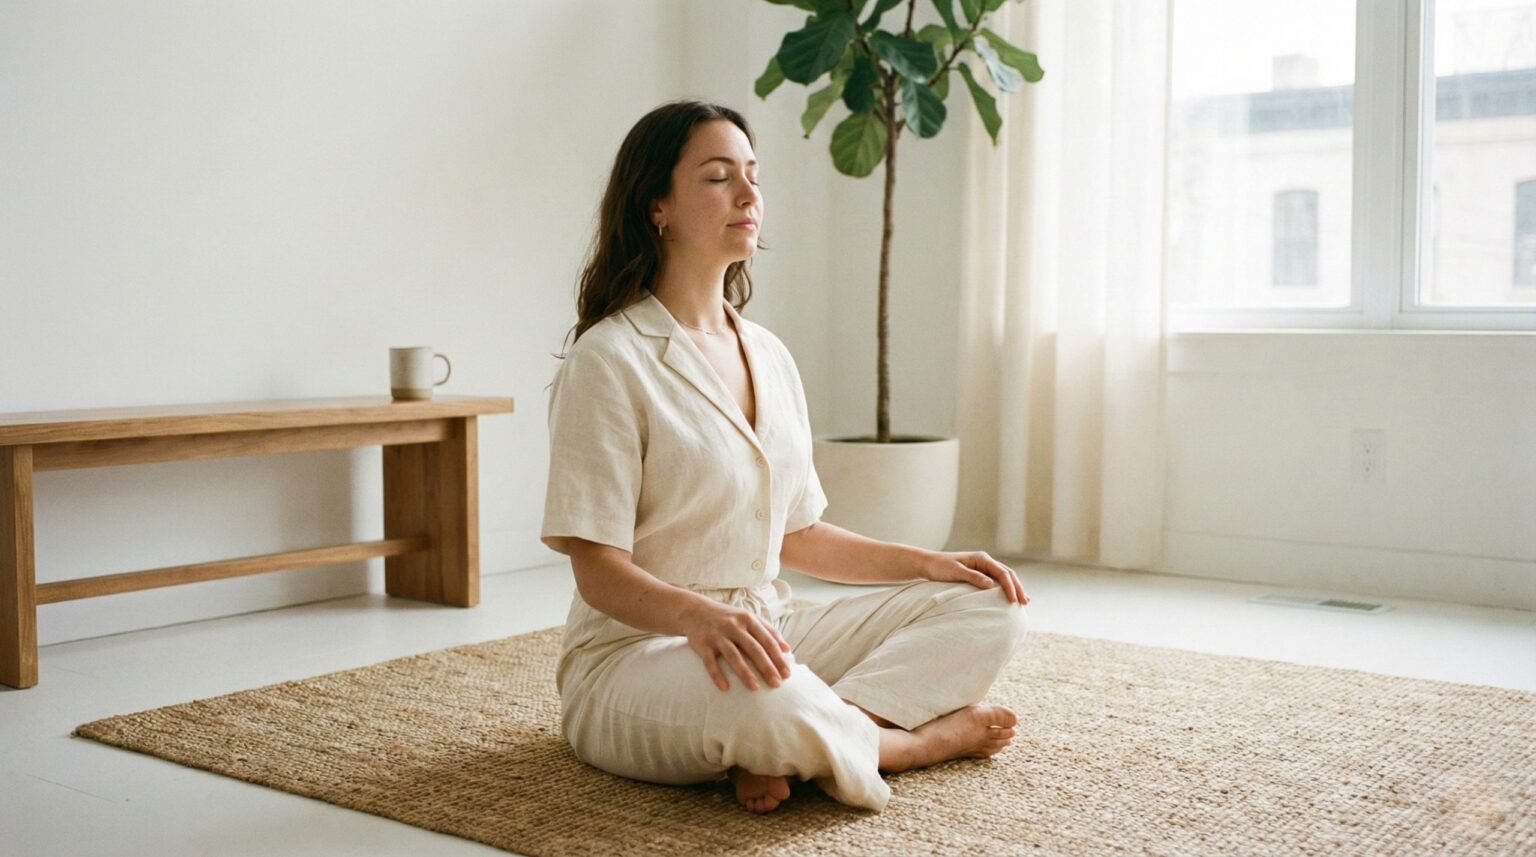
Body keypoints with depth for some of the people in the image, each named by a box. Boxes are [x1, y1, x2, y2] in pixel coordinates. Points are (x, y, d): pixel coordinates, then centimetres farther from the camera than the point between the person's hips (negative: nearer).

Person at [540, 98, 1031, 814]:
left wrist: (931, 562, 5)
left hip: (766, 630, 8)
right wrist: (700, 618, -37)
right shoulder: (609, 359, -12)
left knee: (988, 609, -3)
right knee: (762, 699, -41)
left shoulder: (768, 354, 12)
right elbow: (598, 568, -17)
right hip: (637, 650, -8)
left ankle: (782, 752, -20)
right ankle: (916, 739, -8)